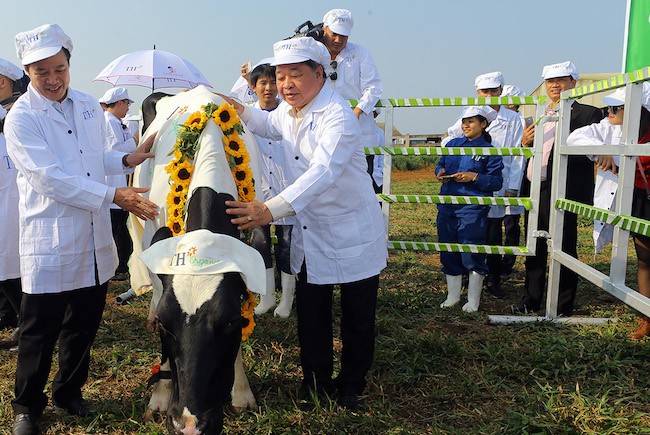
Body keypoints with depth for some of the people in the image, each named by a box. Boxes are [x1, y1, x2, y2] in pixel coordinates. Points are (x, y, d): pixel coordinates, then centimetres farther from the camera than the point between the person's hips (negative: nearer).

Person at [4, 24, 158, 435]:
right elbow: (52, 179, -21)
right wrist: (115, 196, -26)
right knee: (39, 331, 7)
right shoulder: (21, 119, -11)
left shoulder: (89, 105, 8)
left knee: (84, 325, 16)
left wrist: (129, 159, 0)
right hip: (49, 243, -5)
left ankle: (69, 391, 38)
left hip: (94, 240, 6)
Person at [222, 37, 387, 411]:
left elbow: (323, 172, -39)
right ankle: (317, 384, 30)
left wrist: (271, 210, -50)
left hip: (353, 234, -6)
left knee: (358, 319, 7)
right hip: (309, 233, 7)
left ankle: (351, 387, 29)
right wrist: (242, 111, 6)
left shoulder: (338, 116, -24)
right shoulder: (288, 109, 2)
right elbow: (272, 126, 27)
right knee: (311, 314, 12)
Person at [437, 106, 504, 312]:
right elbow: (440, 165, 21)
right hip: (447, 207, 5)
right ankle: (453, 296, 27)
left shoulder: (489, 151, -2)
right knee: (448, 254, 12)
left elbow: (496, 182, -5)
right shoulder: (452, 144, 12)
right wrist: (440, 173, -1)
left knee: (472, 256, -3)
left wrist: (474, 177, -19)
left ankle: (473, 300, 14)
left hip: (472, 210, -5)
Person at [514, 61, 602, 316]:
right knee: (535, 250, 16)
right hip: (534, 192, 7)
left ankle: (562, 307, 17)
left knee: (563, 251, 4)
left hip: (562, 193, -7)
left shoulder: (587, 114, -4)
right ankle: (532, 301, 29)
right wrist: (525, 142, -3)